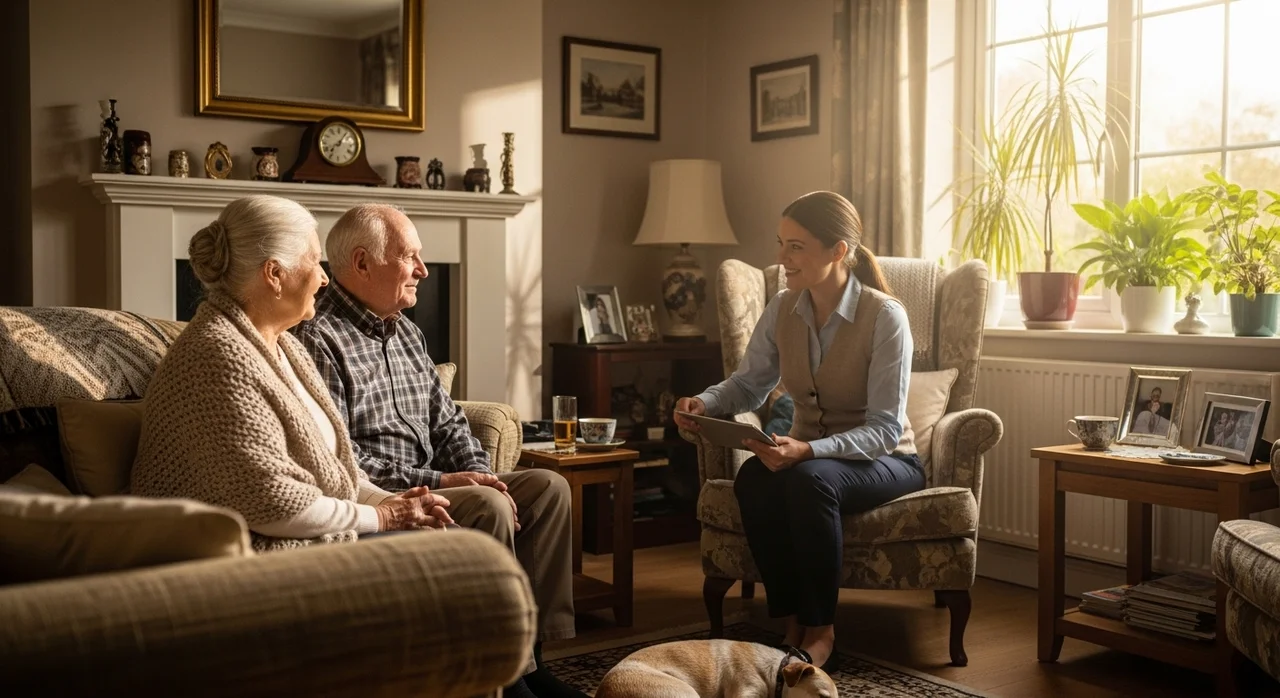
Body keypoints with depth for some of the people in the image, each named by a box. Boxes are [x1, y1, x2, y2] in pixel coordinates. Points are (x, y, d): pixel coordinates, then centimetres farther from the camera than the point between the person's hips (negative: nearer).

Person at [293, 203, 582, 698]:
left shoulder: (406, 332, 17)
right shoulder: (319, 339, -13)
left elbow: (448, 422, 19)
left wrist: (479, 473, -1)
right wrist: (434, 482, -21)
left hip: (425, 486, 9)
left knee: (548, 487, -4)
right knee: (488, 507, -29)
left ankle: (536, 652, -5)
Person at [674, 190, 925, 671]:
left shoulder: (885, 316, -20)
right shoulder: (782, 310, -3)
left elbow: (885, 429, -23)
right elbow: (747, 385, 7)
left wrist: (809, 450, -38)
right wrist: (705, 403, -16)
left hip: (883, 460, -4)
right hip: (808, 454, 4)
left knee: (810, 479, -37)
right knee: (752, 478, -30)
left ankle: (819, 632, -19)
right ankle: (793, 624, -17)